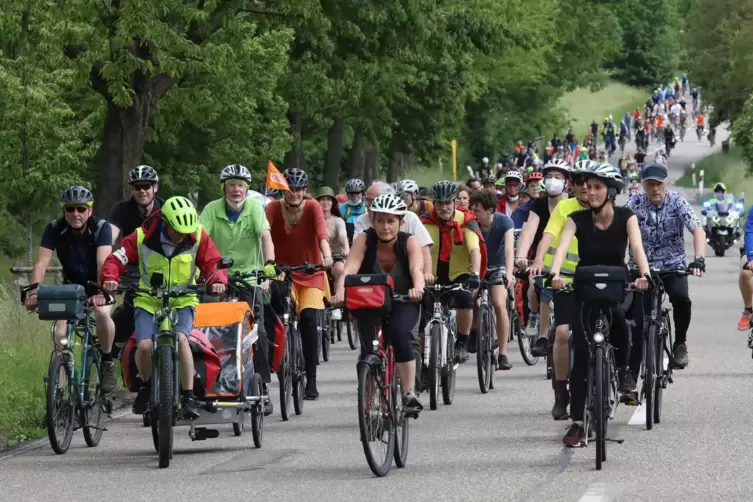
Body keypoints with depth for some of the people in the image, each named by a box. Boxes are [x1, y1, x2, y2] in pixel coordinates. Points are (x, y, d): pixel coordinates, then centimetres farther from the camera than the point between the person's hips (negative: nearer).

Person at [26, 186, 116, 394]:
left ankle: (107, 362, -8)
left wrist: (101, 291, -56)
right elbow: (41, 263, -30)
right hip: (72, 285, 2)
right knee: (61, 330, -18)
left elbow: (103, 262, -39)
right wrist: (34, 291, -48)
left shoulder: (101, 228, -26)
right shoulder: (54, 229, -21)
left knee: (102, 314, -32)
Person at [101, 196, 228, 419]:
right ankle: (146, 386, 11)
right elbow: (117, 259, -11)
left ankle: (189, 398, -20)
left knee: (181, 338, -28)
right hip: (148, 300, 0)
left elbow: (213, 263, -8)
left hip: (182, 301, 0)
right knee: (144, 345, -22)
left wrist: (218, 281, -30)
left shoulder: (197, 237, -10)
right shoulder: (143, 237, -13)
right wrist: (110, 278, -31)